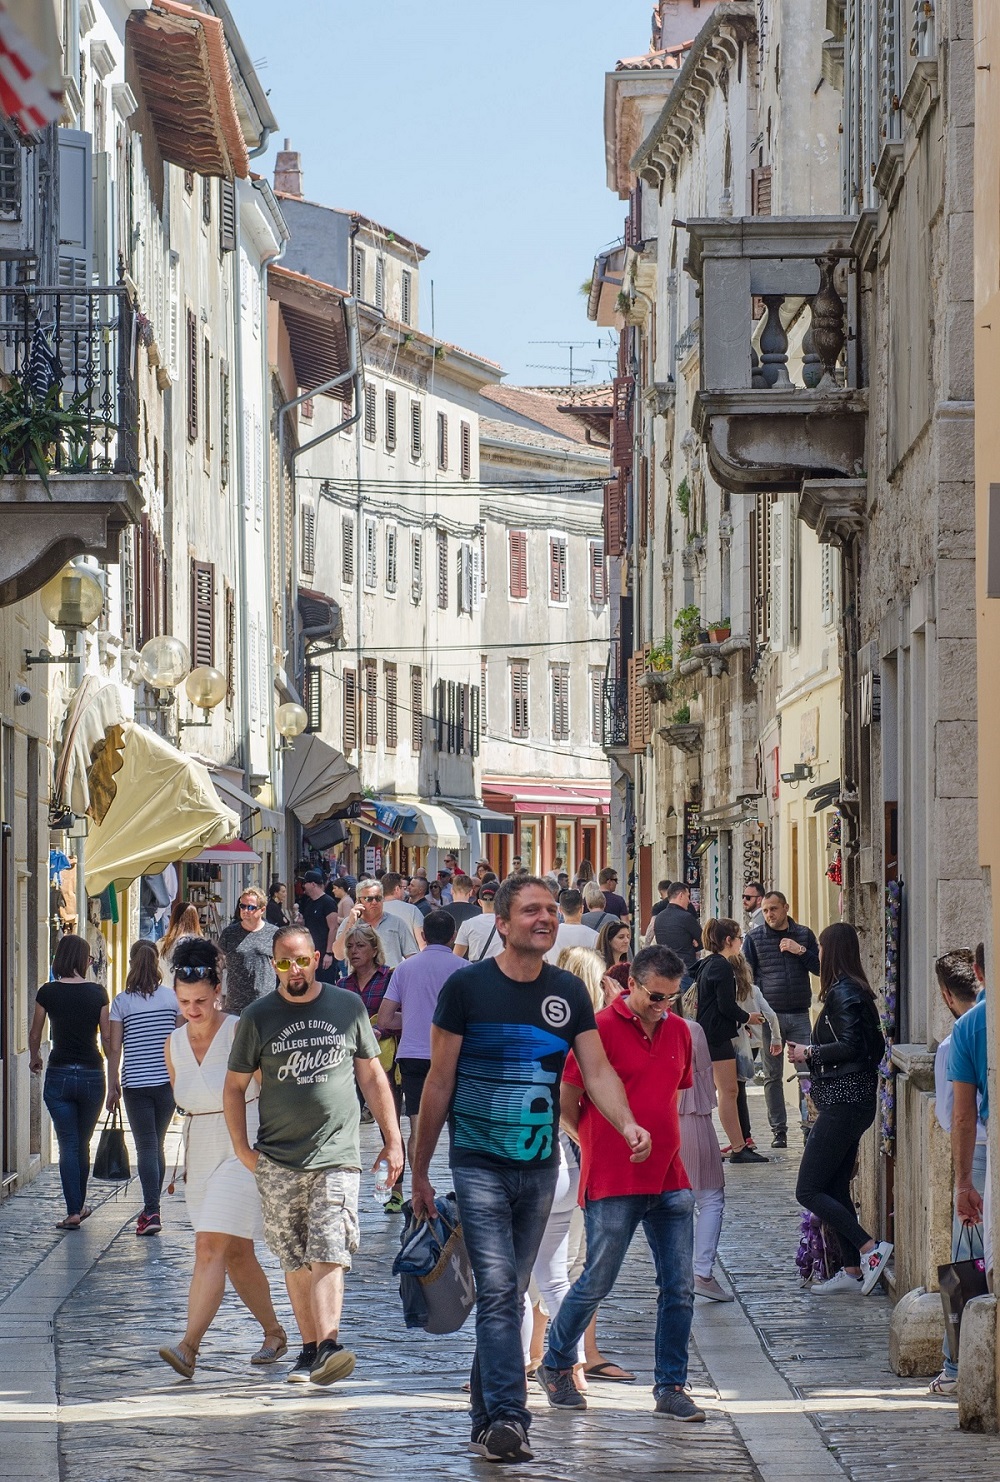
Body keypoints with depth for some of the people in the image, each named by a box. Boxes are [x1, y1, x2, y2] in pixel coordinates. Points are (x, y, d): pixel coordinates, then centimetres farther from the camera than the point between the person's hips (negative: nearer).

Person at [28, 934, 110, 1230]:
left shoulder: (48, 992, -4)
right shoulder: (97, 993, -3)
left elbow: (34, 1035, 6)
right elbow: (107, 1038, 0)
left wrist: (35, 1059, 27)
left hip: (59, 1075, -1)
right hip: (91, 1075, 1)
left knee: (68, 1144, 2)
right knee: (83, 1144, 16)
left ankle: (73, 1211, -6)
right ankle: (79, 1205, 26)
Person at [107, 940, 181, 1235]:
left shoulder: (122, 1002, -4)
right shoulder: (173, 997, 1)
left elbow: (115, 1048, -4)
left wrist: (113, 1085, 3)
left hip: (135, 1083, -2)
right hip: (167, 1081, 2)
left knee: (146, 1146, -3)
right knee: (157, 1145, 16)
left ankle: (152, 1211, -15)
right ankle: (151, 1208, 24)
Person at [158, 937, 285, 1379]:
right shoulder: (174, 1045, 6)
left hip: (245, 1154, -6)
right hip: (199, 1156, 7)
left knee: (211, 1247, -17)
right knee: (236, 1255, 13)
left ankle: (188, 1347, -25)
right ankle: (274, 1334, 30)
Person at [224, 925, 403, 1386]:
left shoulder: (348, 1007, 5)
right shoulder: (258, 1018, 4)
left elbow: (372, 1076, 12)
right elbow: (234, 1086, 10)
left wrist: (392, 1139, 9)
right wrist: (242, 1149, 2)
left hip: (337, 1157, -2)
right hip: (278, 1162, 2)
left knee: (329, 1256, -14)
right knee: (296, 1262, 6)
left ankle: (328, 1345, -26)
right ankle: (309, 1348, 15)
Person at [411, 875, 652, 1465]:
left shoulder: (569, 993, 5)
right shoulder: (468, 986, -7)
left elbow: (597, 1070, -2)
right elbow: (440, 1081, -2)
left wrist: (627, 1123, -23)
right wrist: (420, 1171, 0)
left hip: (540, 1167, 4)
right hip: (480, 1166, -4)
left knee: (511, 1294, 11)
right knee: (497, 1289, -16)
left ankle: (486, 1421, 20)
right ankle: (506, 1418, -22)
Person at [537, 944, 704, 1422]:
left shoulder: (678, 1031, 9)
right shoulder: (601, 1029, -10)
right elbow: (567, 1102, -7)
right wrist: (602, 1146, 6)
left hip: (669, 1180, 6)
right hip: (613, 1184, -6)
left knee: (679, 1288, 3)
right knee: (597, 1283, 4)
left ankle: (671, 1387, 10)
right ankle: (555, 1366, 24)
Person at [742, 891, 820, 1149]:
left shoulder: (803, 935, 9)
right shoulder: (754, 937, 5)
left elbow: (819, 967, 8)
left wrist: (801, 951, -8)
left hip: (799, 1014, 0)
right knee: (772, 1076, 3)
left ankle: (809, 1126, 1)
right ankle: (778, 1130, 9)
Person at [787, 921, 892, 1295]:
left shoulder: (842, 992, -14)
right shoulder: (858, 991, 15)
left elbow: (850, 1046, -22)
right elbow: (875, 1047, 17)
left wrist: (808, 1053, -10)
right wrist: (811, 1054, 18)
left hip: (842, 1104, -10)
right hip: (854, 1100, 10)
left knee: (808, 1190, -8)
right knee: (836, 1188, 13)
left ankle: (870, 1248, -12)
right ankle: (852, 1271, 13)